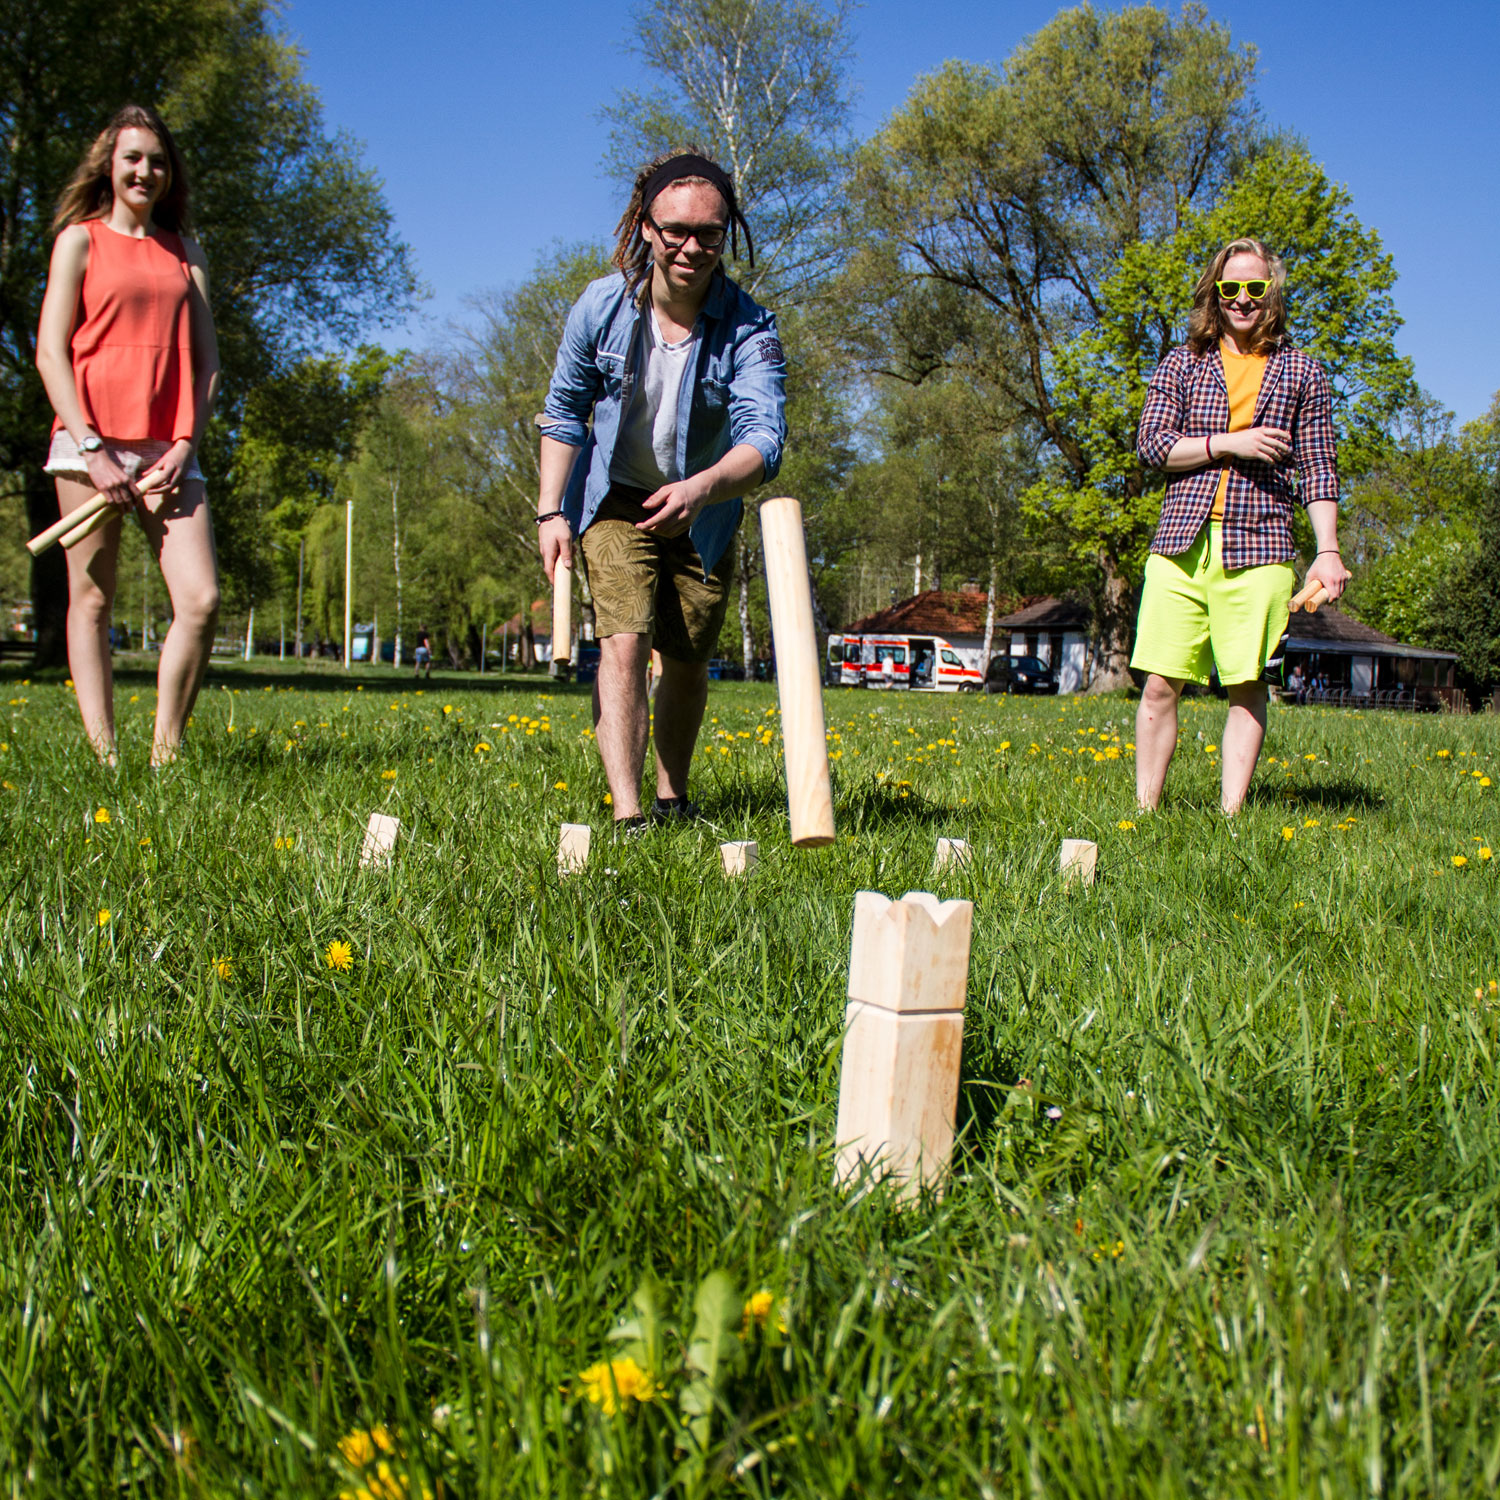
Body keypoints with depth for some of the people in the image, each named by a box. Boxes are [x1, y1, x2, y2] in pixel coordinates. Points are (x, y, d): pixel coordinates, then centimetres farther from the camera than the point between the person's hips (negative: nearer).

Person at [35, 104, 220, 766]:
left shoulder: (185, 252, 17)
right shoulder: (80, 239, 7)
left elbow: (206, 359, 13)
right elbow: (50, 351, 0)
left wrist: (184, 446, -2)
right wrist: (91, 449, -10)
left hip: (167, 453, 3)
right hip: (89, 443, -3)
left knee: (201, 599, -10)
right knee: (91, 601, 0)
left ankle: (165, 754, 0)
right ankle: (103, 756, 4)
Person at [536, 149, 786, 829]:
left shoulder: (749, 328, -22)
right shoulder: (602, 307, -15)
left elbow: (764, 438, -35)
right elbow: (564, 412, -1)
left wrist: (699, 489, -55)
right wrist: (551, 512, -8)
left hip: (704, 513, 1)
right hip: (616, 503, -1)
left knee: (686, 660, 11)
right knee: (623, 645, -19)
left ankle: (673, 798, 32)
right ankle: (626, 815, -23)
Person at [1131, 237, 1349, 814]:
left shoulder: (1303, 374, 12)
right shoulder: (1182, 364, 13)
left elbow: (1319, 470, 9)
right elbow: (1151, 442, 4)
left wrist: (1328, 551, -1)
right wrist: (1229, 443, -8)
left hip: (1258, 549, 0)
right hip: (1183, 543, 1)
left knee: (1247, 686, -3)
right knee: (1161, 683, -3)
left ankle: (1231, 814, 2)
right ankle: (1145, 811, 4)